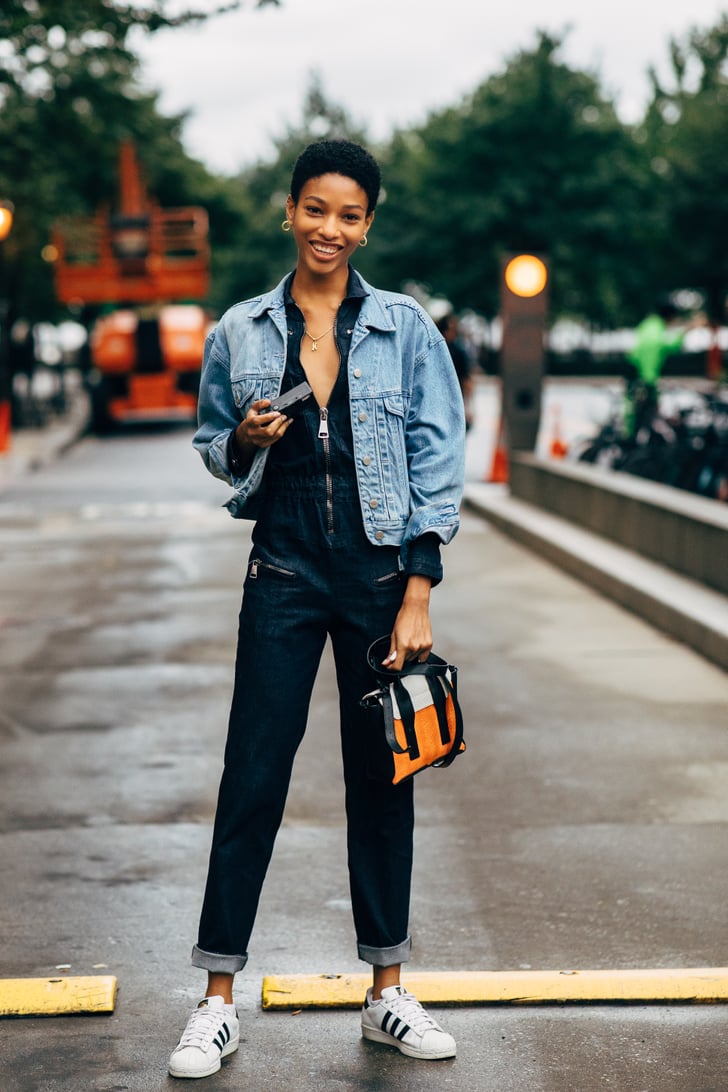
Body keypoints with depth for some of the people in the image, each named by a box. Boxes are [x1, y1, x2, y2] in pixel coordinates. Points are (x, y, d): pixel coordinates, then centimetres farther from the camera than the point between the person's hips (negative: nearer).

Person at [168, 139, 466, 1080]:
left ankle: (386, 993, 20)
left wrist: (416, 597, -8)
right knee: (253, 777, 0)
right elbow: (212, 447, 16)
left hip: (382, 571, 0)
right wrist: (245, 442, -9)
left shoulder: (405, 328, 0)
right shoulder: (240, 332, 4)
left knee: (382, 776, 7)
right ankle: (218, 1002, 9)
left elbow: (438, 462, -2)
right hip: (285, 572, 0)